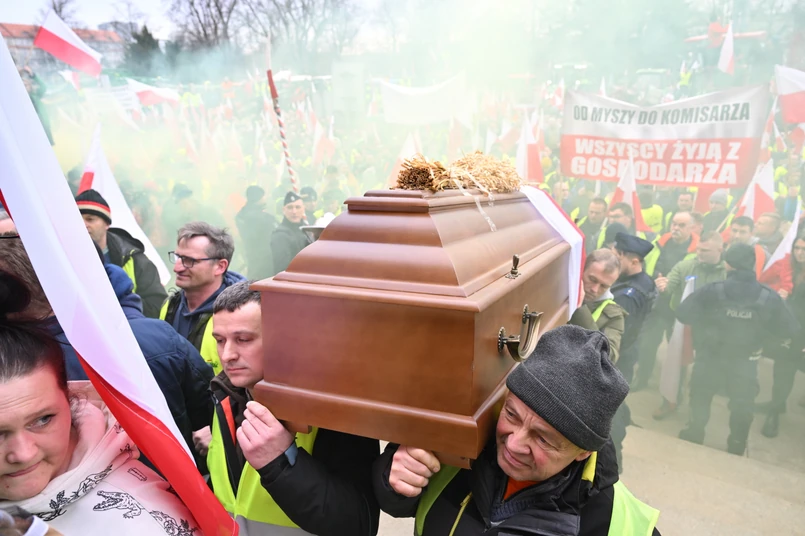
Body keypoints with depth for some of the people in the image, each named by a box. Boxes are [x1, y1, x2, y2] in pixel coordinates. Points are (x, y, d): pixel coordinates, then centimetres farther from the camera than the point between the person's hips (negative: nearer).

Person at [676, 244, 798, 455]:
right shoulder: (769, 297, -13)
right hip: (745, 362, 2)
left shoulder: (712, 291, -20)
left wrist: (704, 331, -4)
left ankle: (694, 435, 32)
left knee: (700, 396, 21)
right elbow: (790, 329, -6)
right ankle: (737, 447, 33)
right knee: (742, 405, 20)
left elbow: (683, 313, -22)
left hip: (710, 356, -1)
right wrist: (761, 342, 5)